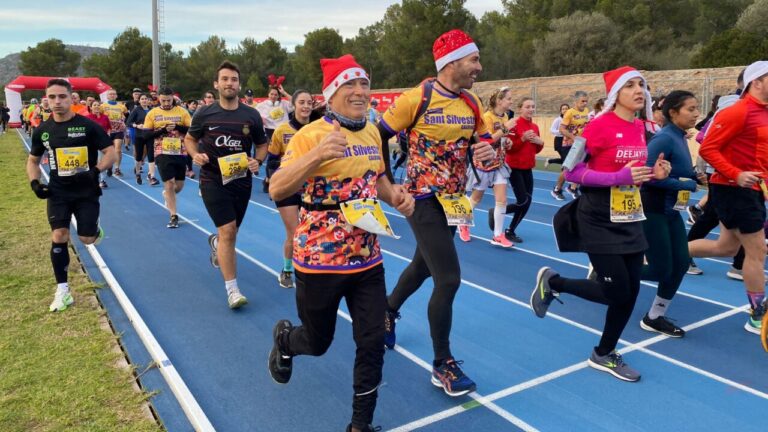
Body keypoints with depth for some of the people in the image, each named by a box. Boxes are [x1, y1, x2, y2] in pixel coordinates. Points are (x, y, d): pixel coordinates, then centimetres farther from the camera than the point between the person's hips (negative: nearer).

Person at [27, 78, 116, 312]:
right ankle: (62, 290, 1)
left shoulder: (87, 126, -10)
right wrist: (35, 182, -2)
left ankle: (95, 229, 42)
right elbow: (33, 160, 15)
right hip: (58, 192, 2)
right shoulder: (43, 130, 2)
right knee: (59, 237, -9)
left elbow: (111, 152, -9)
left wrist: (95, 171, -24)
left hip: (86, 191, -2)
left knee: (87, 239, 1)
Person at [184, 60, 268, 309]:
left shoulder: (251, 116, -2)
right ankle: (232, 290, -6)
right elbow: (189, 139, 10)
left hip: (241, 180, 3)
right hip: (213, 180, -3)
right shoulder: (205, 114, -4)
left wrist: (258, 161, -11)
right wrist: (195, 155, -12)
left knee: (229, 233, 17)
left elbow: (262, 145, 10)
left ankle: (215, 243, 57)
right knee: (228, 231, -15)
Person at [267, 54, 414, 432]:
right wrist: (317, 155, -41)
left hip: (367, 259, 5)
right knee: (318, 342, 15)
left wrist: (395, 196, -1)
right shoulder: (311, 135, -16)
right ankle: (283, 338, 52)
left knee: (373, 343, 4)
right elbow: (276, 191, -26)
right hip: (320, 260, -5)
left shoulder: (373, 133, 4)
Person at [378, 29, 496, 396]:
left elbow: (484, 139, 16)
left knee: (423, 266, 22)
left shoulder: (472, 103, 4)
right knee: (449, 279, -11)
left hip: (453, 201, 8)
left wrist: (486, 149, -9)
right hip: (423, 200, -7)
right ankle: (443, 365, 8)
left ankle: (387, 313, 50)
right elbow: (377, 138, -9)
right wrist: (389, 186, -10)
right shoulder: (417, 98, -15)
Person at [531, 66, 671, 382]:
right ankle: (551, 282, 19)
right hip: (600, 222, -8)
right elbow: (572, 171, -18)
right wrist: (619, 177, -26)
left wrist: (654, 173, -1)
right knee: (617, 293, -4)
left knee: (631, 291, 9)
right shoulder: (600, 125, -16)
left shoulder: (641, 128, 8)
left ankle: (604, 355, 27)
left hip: (630, 220, 8)